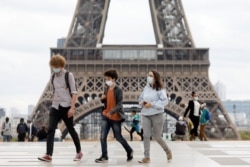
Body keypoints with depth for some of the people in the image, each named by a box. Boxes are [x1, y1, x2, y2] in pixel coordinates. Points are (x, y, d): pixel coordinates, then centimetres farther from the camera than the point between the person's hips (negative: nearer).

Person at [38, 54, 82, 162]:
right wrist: (53, 104, 17)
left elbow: (74, 92, -9)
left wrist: (72, 107, -17)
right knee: (50, 129, -10)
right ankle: (48, 155, -14)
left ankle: (79, 152, 23)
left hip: (66, 106, -5)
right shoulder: (53, 77, 12)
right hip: (55, 107, 5)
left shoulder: (68, 75, -5)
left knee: (71, 130, 6)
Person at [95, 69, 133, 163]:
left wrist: (111, 112, -33)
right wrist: (102, 98, -4)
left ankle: (129, 151, 30)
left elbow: (119, 105, -20)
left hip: (116, 117, -6)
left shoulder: (118, 90, -14)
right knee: (102, 137, -2)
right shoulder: (106, 89, 6)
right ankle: (104, 156, 7)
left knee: (118, 137, 7)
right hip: (105, 116, 6)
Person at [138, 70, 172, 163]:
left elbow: (165, 101, -17)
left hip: (157, 115, -5)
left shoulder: (160, 89, -8)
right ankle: (147, 157, 0)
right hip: (145, 115, 5)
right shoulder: (146, 88, 8)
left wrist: (152, 104, -22)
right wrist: (142, 102, -5)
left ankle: (168, 151, 29)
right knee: (146, 135, -5)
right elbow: (140, 98, 18)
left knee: (157, 136, 3)